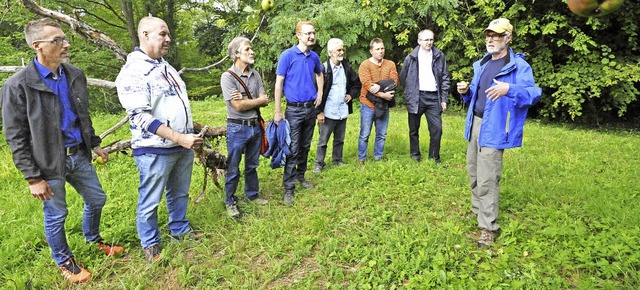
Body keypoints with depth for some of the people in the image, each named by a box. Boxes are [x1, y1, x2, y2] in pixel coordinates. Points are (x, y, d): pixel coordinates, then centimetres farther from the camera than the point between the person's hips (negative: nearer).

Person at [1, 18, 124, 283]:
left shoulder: (75, 75, 1)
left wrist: (94, 144, 16)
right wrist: (33, 178, -13)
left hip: (79, 155, 6)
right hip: (50, 162, -5)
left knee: (97, 199, 19)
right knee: (56, 215, 10)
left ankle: (93, 238, 47)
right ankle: (64, 261, 34)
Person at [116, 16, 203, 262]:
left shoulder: (165, 66, 12)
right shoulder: (132, 72, -15)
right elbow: (141, 116, -23)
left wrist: (192, 133, 21)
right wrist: (179, 137, -27)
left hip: (183, 147, 8)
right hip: (155, 151, -7)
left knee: (180, 194, 20)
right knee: (150, 201, 9)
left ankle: (180, 229, 39)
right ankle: (150, 244, 26)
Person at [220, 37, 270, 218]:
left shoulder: (255, 75, 5)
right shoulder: (228, 76, -13)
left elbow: (265, 101, -2)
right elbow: (238, 106, -20)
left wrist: (245, 99, -17)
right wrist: (258, 100, -6)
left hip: (255, 126, 6)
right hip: (237, 128, -5)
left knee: (252, 165, 19)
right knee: (233, 168, 6)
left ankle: (252, 194, 36)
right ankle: (230, 202, 21)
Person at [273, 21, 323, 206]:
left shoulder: (314, 57, 6)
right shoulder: (287, 55, -10)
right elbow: (278, 84, -10)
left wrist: (320, 93, 13)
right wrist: (278, 112, -12)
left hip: (311, 108, 5)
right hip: (294, 109, -5)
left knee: (305, 147, 15)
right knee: (293, 150, -5)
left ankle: (301, 176, 32)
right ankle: (289, 188, 3)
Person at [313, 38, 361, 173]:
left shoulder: (347, 66, 6)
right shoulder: (323, 68, -12)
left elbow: (357, 83, 20)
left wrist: (351, 94, 3)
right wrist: (319, 111, -16)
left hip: (343, 111, 5)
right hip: (328, 112, -5)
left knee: (339, 139, 17)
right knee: (323, 140, 4)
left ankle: (337, 160, 32)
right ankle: (319, 164, 16)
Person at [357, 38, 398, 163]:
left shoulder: (390, 64, 7)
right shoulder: (365, 65, -6)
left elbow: (394, 82, -4)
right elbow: (367, 84, -17)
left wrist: (380, 86, -21)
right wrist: (383, 95, -22)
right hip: (368, 105, -4)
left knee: (382, 134, 10)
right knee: (365, 134, 2)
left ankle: (378, 157, 24)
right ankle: (361, 158, 14)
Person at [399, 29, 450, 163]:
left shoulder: (439, 56, 5)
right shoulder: (411, 57, 1)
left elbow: (445, 78, 7)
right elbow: (403, 78, 10)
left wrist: (444, 99, 3)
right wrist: (409, 93, 7)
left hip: (434, 97, 1)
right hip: (415, 98, 0)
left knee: (437, 129, -3)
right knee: (414, 129, 8)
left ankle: (434, 158, 13)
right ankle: (415, 156, 23)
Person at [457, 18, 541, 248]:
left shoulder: (518, 65, -10)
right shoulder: (481, 64, 15)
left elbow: (534, 93, -20)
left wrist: (510, 89, -37)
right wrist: (466, 91, 1)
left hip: (494, 129, -8)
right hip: (475, 123, 8)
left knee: (487, 179, -8)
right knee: (474, 172, 18)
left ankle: (488, 228, 3)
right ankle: (478, 210, 37)